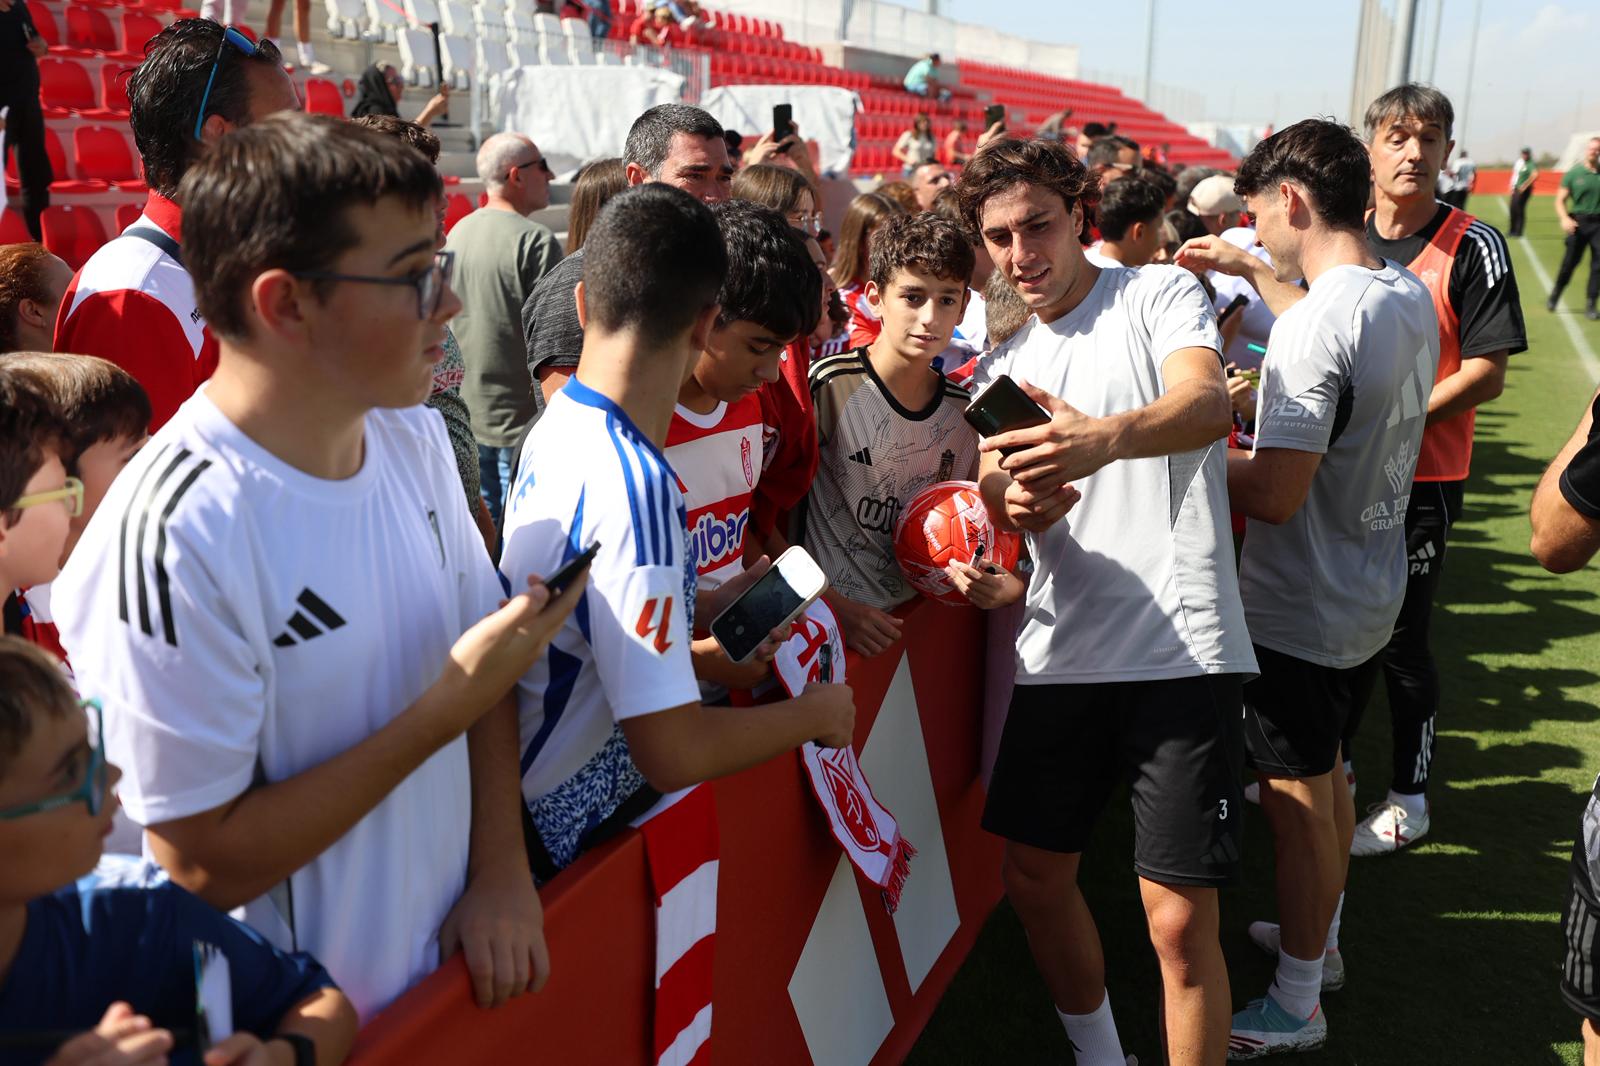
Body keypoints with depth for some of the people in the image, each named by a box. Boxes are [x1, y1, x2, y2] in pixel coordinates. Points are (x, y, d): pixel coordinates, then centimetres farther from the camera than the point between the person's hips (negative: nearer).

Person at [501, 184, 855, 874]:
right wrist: (815, 713, -14)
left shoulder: (553, 427, 1)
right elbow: (673, 752, -29)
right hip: (580, 824, -9)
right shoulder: (633, 486, -29)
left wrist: (709, 607, 12)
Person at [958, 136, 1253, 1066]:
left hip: (1181, 647, -6)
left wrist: (1105, 438, -43)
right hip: (1064, 650, 6)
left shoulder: (1160, 295, -1)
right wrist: (1016, 505, -19)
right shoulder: (1006, 365, 16)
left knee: (1180, 919, -7)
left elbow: (1208, 404, -21)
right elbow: (996, 486, 7)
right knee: (1035, 873, 15)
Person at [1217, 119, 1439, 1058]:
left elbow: (1274, 494, -28)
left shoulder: (1315, 326, -27)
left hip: (1302, 616, -9)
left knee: (1297, 804, 5)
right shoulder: (1414, 298, 2)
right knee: (1326, 777, 25)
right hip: (1374, 595, 9)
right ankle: (1319, 934, 44)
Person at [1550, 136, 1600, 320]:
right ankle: (1554, 296, 26)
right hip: (1578, 222, -1)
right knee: (1569, 262, 4)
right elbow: (1560, 200, 1)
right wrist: (1564, 219, -15)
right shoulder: (1574, 173, 1)